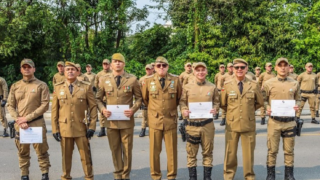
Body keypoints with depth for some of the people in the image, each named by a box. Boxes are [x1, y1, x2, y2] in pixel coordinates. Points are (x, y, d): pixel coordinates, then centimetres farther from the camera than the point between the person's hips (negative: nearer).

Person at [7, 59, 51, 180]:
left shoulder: (41, 85, 0)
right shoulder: (15, 86, 9)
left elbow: (45, 105, -7)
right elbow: (10, 105, 7)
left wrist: (27, 118, -12)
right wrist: (19, 120, -8)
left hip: (37, 123, -3)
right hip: (20, 125, 3)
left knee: (41, 150, 0)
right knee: (22, 152, 10)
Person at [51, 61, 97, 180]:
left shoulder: (86, 87, 1)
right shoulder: (58, 88, 5)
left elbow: (93, 107, 0)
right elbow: (54, 110, 5)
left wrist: (92, 126, -6)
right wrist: (55, 129, 0)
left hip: (81, 128, -1)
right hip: (64, 128, 1)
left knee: (86, 156, 6)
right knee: (66, 156, 11)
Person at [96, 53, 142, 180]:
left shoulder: (132, 79, 0)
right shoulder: (104, 80, 4)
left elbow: (139, 97, 5)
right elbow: (98, 99, 10)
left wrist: (133, 109, -12)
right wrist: (102, 109, -9)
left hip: (127, 121, -1)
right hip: (111, 121, 2)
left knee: (127, 149, 7)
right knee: (115, 149, 10)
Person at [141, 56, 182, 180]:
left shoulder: (175, 80, 0)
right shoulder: (148, 81, 0)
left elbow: (180, 97, 13)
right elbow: (145, 99, 13)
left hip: (171, 120, 0)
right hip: (154, 120, 0)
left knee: (172, 150, 7)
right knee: (154, 151, 5)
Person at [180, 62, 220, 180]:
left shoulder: (212, 87, 4)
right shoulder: (187, 87, 2)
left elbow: (217, 102, 11)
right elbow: (182, 101, 8)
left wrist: (215, 109, -9)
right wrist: (184, 110, -12)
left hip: (208, 124, 1)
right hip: (192, 124, 0)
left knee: (207, 152, 9)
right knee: (191, 153, 7)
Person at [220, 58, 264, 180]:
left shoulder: (254, 85, -1)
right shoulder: (227, 86, 0)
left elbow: (260, 103, 12)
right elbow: (223, 104, 10)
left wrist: (250, 110, 10)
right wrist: (232, 112, 8)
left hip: (249, 125, 0)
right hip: (232, 124, 0)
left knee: (248, 153, 10)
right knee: (230, 153, 8)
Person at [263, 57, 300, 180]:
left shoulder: (295, 84, 6)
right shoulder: (268, 84, -1)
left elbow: (298, 99, 15)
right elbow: (263, 100, 5)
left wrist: (297, 106, -6)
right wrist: (267, 107, -14)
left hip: (290, 121, 2)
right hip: (274, 121, -2)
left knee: (289, 150, 9)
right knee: (272, 150, 4)